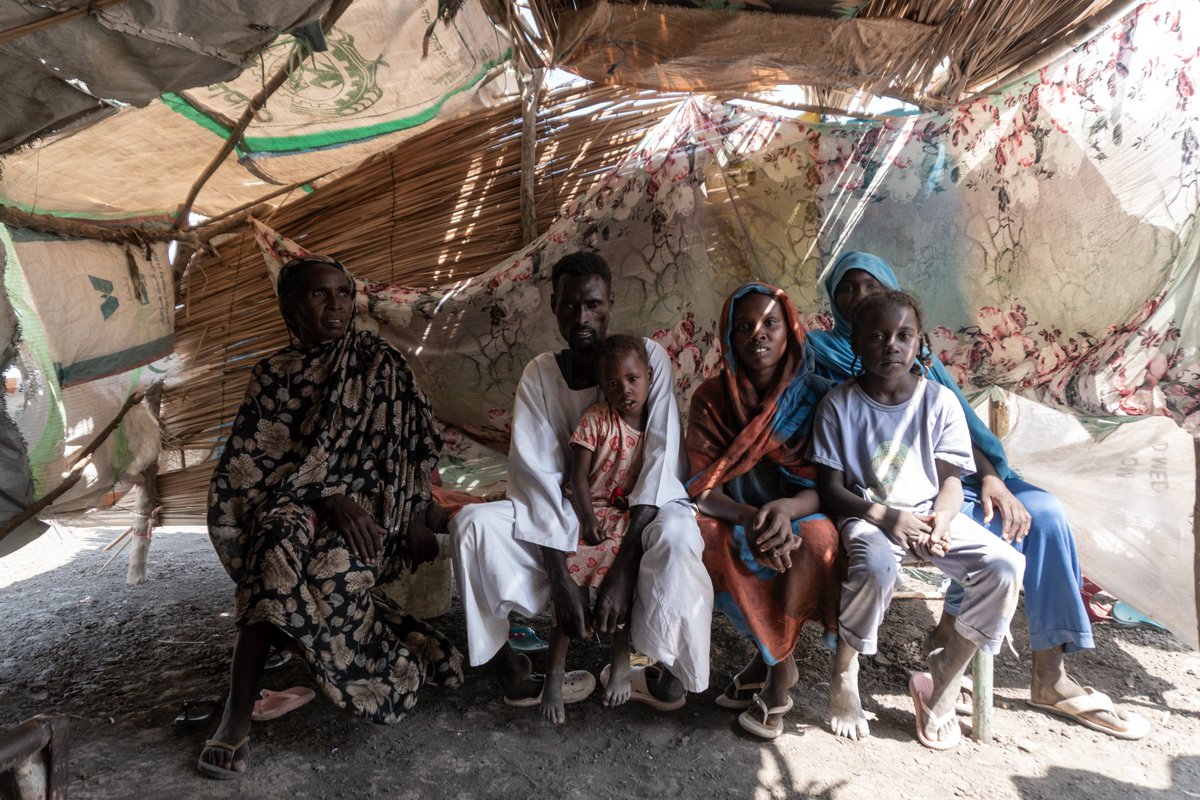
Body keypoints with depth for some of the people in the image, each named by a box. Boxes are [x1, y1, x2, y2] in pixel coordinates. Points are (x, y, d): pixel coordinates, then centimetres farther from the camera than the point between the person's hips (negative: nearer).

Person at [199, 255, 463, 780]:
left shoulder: (379, 362, 2)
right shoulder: (272, 375, 5)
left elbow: (414, 445, 3)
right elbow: (254, 461, -3)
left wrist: (417, 519, -4)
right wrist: (327, 498, -20)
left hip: (368, 502, -2)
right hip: (291, 502, 2)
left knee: (330, 572, -31)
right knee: (280, 541, -30)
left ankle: (239, 715, -15)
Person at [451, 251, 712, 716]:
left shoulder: (648, 357, -13)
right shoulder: (539, 373, -6)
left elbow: (660, 458, -21)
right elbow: (537, 474, -14)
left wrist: (624, 567, -30)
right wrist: (559, 579, -25)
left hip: (642, 508, -2)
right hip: (566, 517, 3)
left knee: (675, 532, -37)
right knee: (472, 522, -20)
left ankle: (667, 672, -12)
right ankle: (506, 663, -7)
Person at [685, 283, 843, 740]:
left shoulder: (815, 396, -6)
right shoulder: (712, 398, -5)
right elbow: (704, 490, -12)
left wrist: (787, 507, -34)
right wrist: (750, 516, -34)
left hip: (799, 514, -1)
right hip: (735, 517, 1)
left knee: (817, 540, -35)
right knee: (702, 539, -32)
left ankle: (770, 665, -13)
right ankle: (779, 663, -10)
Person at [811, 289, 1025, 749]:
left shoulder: (939, 401, 1)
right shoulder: (839, 405, -4)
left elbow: (950, 482, 2)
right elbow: (831, 489, -5)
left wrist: (939, 521, -20)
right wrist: (886, 516, -20)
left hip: (932, 513, 3)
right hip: (868, 515, -3)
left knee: (1005, 566, -21)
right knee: (877, 565, -36)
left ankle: (941, 682, -2)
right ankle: (844, 672, -7)